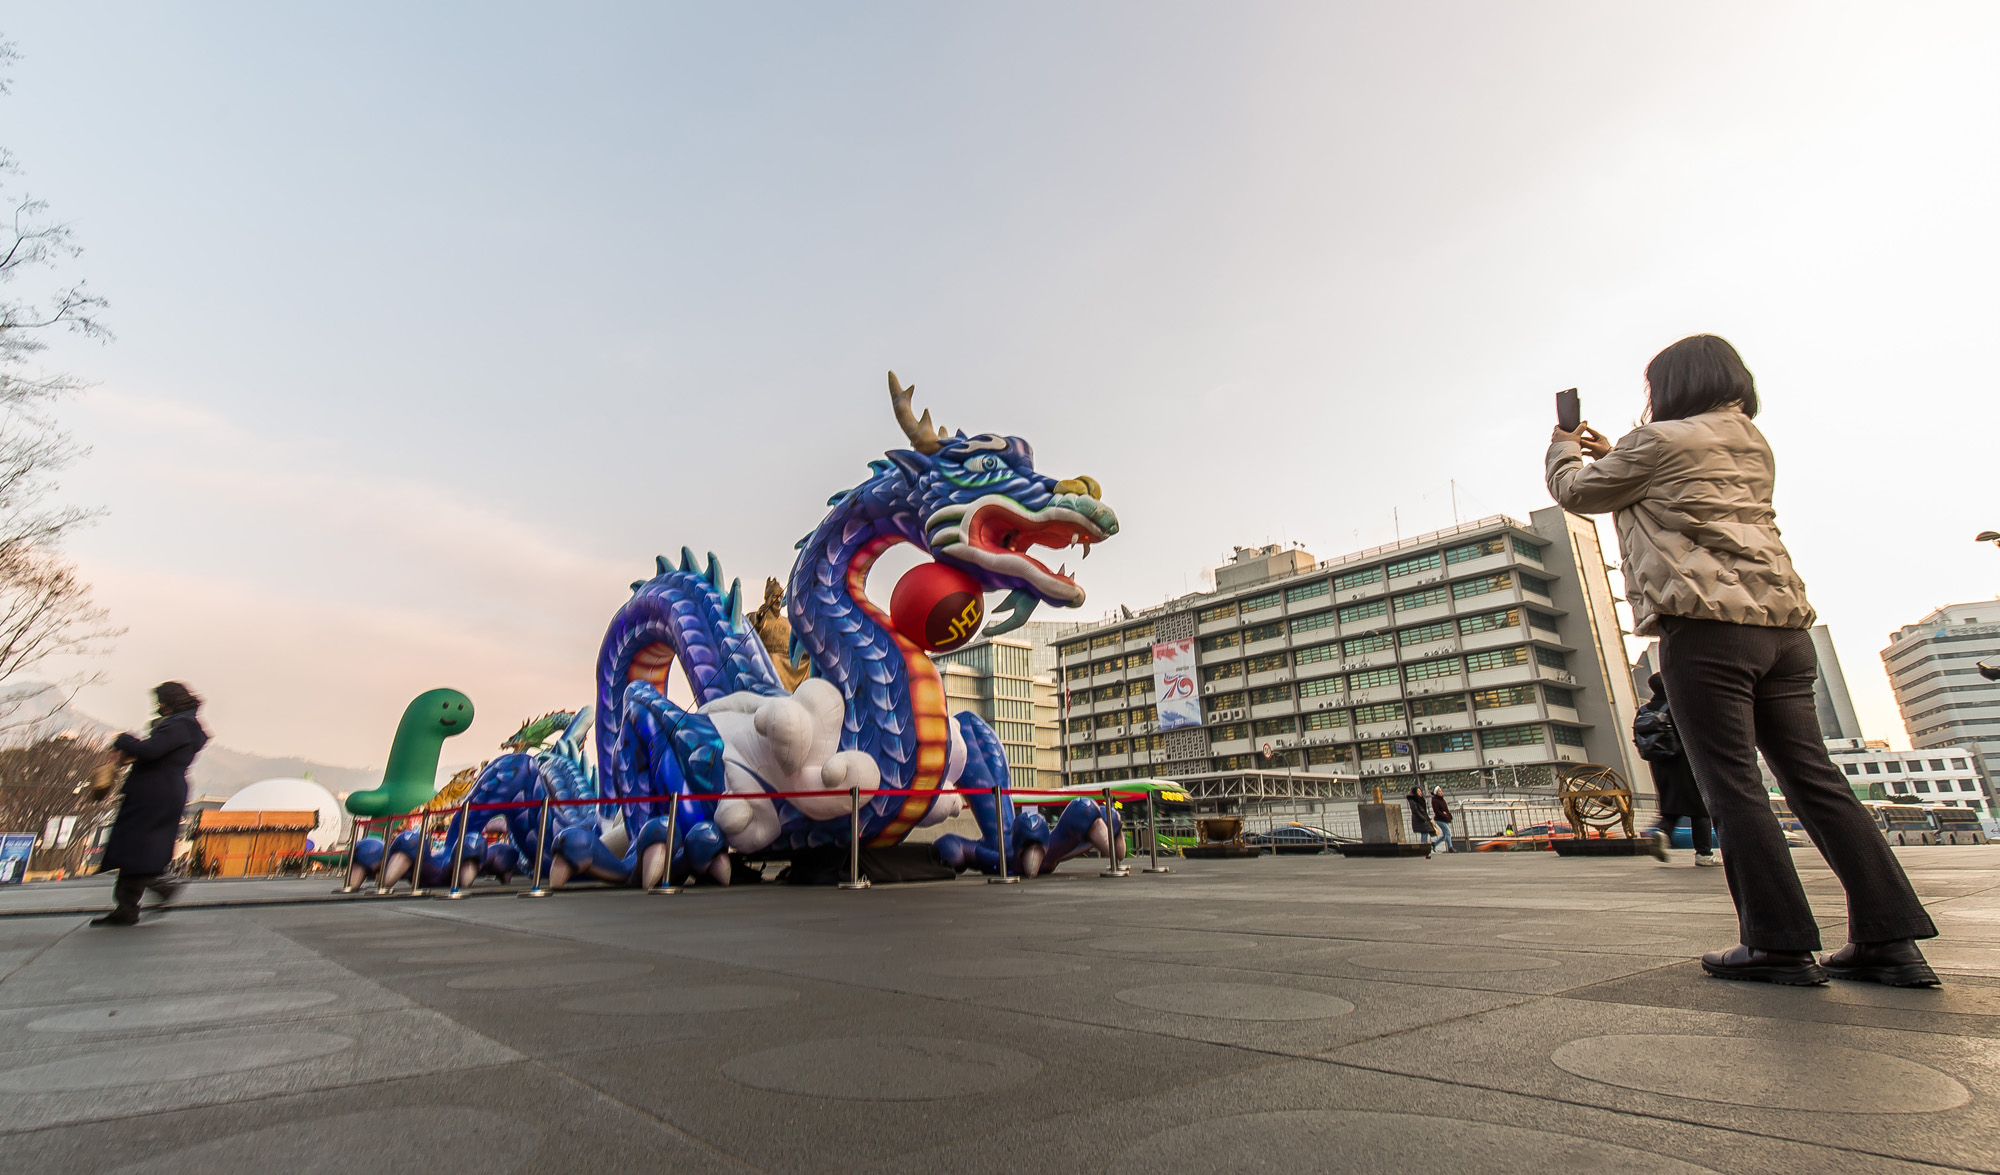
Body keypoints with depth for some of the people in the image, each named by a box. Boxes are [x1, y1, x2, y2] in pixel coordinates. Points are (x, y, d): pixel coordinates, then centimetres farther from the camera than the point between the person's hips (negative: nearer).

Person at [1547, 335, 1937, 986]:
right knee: (1815, 780, 7)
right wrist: (1613, 455, 35)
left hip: (1707, 626, -8)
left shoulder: (1658, 440, -2)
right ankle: (1889, 939, 7)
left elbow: (1575, 491, 9)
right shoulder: (1752, 445, 23)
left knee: (1733, 786, -5)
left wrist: (1564, 447, 27)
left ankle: (1780, 943, -3)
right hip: (1783, 623, 8)